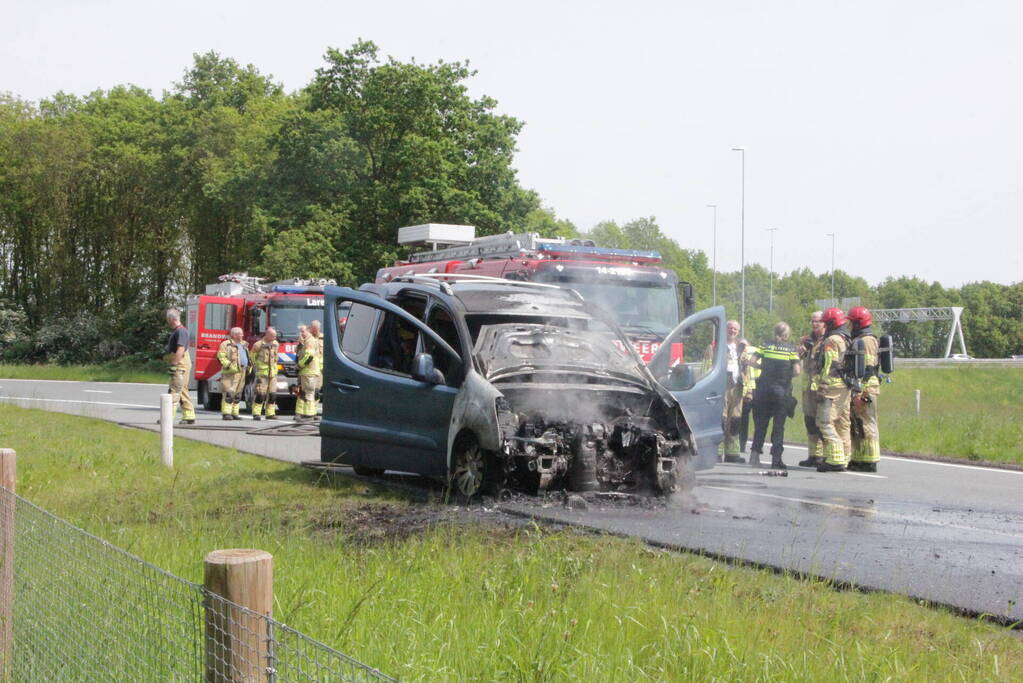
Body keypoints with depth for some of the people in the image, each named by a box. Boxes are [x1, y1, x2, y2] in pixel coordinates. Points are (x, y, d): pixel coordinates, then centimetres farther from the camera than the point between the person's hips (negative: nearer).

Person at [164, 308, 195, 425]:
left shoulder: (181, 331, -14)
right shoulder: (176, 331, 19)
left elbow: (180, 350, -23)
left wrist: (173, 364, -25)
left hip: (180, 365, -11)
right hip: (179, 366, 11)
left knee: (174, 391, -11)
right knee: (182, 391, 12)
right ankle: (189, 417, 13)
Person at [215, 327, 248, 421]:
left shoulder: (244, 344, 21)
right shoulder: (226, 344, -3)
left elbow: (247, 357, 31)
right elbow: (221, 356, -11)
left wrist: (248, 367, 20)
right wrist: (229, 365, -20)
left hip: (242, 372, 8)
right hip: (231, 372, -8)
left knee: (238, 395, 8)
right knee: (229, 393, -12)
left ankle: (234, 413, 12)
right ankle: (226, 413, -11)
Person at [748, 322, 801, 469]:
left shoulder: (765, 346, 2)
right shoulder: (791, 349, -2)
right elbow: (796, 371, -9)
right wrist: (787, 375, 10)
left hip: (764, 387, 2)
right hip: (782, 390, -2)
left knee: (761, 423, 11)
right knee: (779, 425, 3)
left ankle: (755, 453, 1)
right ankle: (776, 458, 0)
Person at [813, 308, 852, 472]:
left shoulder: (832, 340, -11)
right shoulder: (847, 340, 18)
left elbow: (829, 366, -16)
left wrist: (822, 388, -16)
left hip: (832, 386, -10)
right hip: (846, 387, 10)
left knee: (825, 423, -9)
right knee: (842, 424, 12)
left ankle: (835, 460, -15)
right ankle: (844, 458, 14)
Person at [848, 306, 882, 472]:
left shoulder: (867, 340, -13)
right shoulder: (859, 339, 20)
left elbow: (867, 369, -20)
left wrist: (859, 391, -24)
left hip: (865, 389, -10)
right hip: (860, 389, 10)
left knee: (866, 424, -8)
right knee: (856, 425, 13)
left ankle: (870, 462, -7)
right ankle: (858, 460, 18)